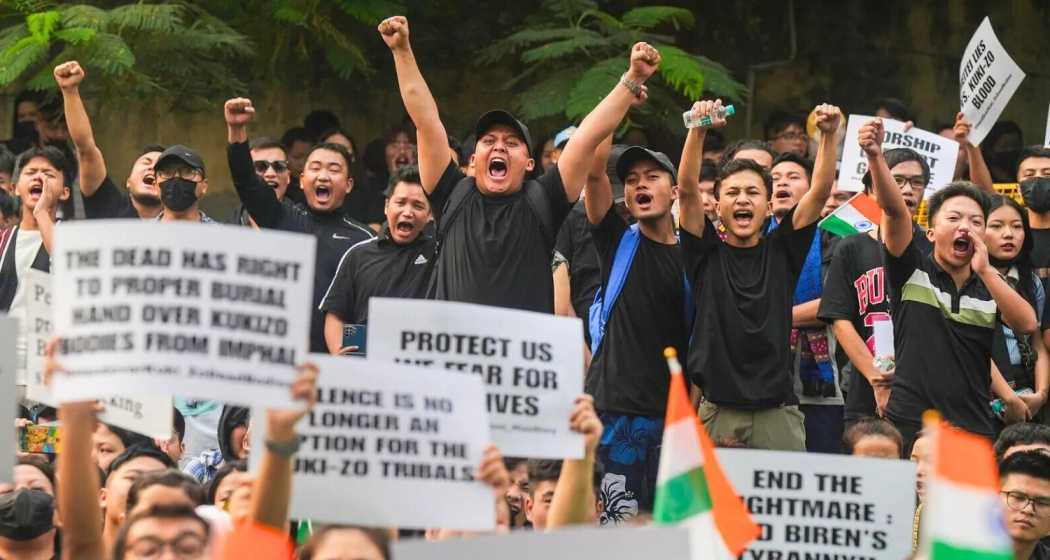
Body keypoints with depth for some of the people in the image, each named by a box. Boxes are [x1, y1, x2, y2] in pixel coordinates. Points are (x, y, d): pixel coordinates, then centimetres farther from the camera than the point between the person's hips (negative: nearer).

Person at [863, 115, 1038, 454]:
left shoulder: (990, 285, 13)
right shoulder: (912, 271, 4)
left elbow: (1027, 324, -5)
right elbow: (895, 210, -12)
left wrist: (985, 270, -9)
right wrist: (875, 156, -27)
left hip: (974, 428, 3)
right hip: (910, 424, -2)